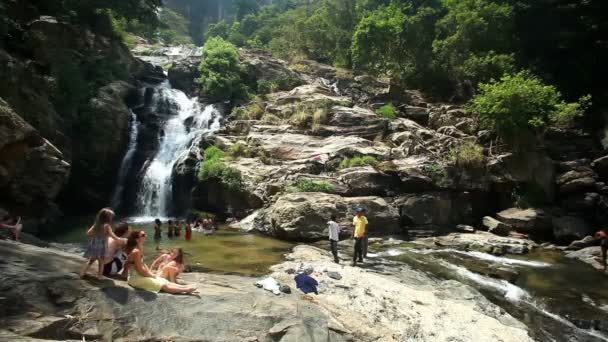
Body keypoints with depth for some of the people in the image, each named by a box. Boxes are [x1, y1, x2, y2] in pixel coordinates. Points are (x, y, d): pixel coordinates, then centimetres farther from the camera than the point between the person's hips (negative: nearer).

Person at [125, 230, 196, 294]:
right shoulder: (136, 251, -22)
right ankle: (185, 290, -11)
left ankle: (185, 287, -3)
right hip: (136, 278, -10)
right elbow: (140, 270, -22)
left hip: (140, 276, 10)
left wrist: (151, 274, 4)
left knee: (165, 281, 2)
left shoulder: (139, 249, 9)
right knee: (163, 285, -11)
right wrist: (151, 275, -9)